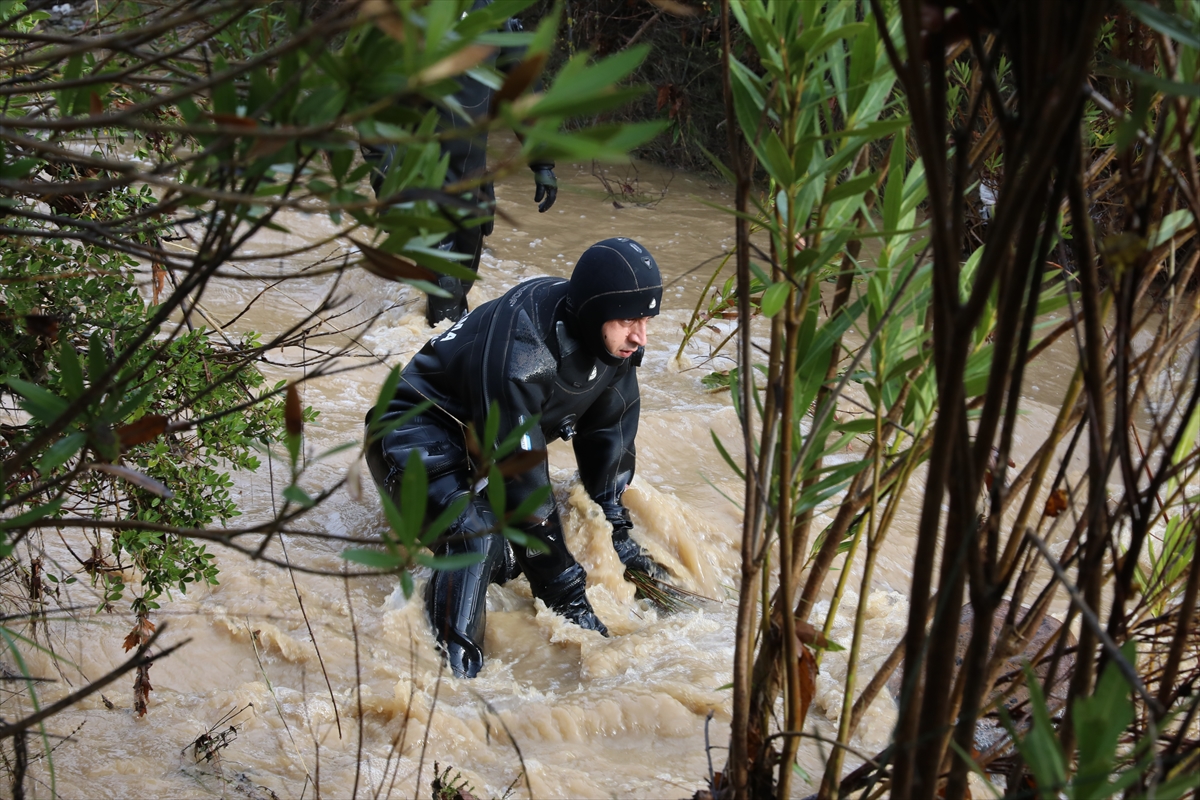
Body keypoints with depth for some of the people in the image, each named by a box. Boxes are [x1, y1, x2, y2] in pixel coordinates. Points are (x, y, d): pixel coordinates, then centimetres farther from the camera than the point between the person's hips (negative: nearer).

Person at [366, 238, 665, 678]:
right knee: (481, 537, -32)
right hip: (419, 435, -8)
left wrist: (616, 530, 7)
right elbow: (521, 478, -35)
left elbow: (608, 432, 3)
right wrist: (566, 595, -31)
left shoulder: (615, 338, -13)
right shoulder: (520, 352, -37)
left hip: (486, 441, 9)